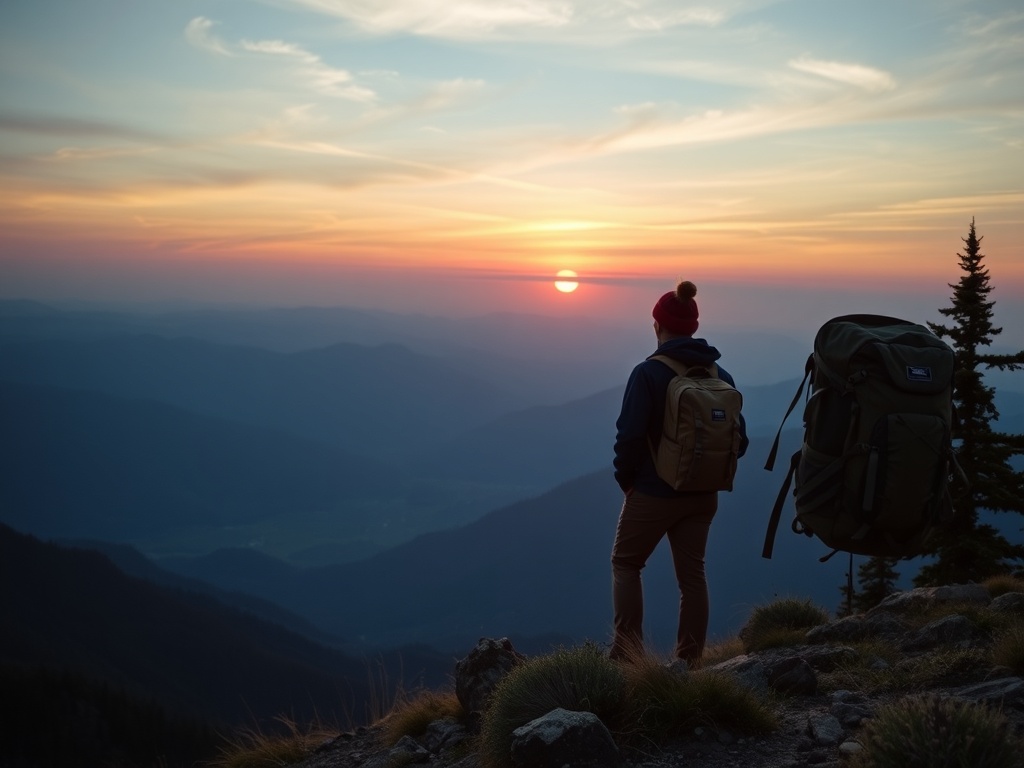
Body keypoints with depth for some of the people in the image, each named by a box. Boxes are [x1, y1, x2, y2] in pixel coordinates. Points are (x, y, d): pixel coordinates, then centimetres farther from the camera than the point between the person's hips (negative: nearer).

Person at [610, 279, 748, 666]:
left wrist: (625, 478, -3)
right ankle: (691, 661, 17)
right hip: (703, 496, 5)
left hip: (653, 492, -4)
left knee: (625, 564, 14)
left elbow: (630, 435, -19)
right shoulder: (720, 376, 1)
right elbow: (739, 440, 2)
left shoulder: (648, 373, -15)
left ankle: (627, 652, 8)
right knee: (692, 574, 13)